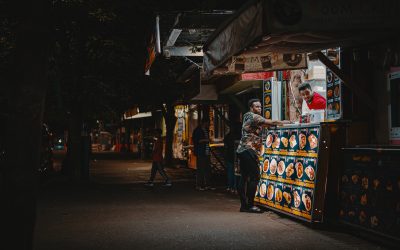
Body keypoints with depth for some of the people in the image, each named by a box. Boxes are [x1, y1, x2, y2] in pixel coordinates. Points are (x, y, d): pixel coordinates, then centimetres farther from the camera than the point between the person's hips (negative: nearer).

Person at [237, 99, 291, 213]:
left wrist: (277, 123, 6)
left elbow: (266, 124, 18)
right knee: (254, 177, -8)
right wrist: (283, 122, 1)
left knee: (244, 178, 8)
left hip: (242, 151, 10)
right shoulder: (253, 116, -8)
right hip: (249, 150, -10)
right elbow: (270, 122, -11)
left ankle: (244, 205, 10)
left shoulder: (247, 117, 21)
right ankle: (250, 205, -7)